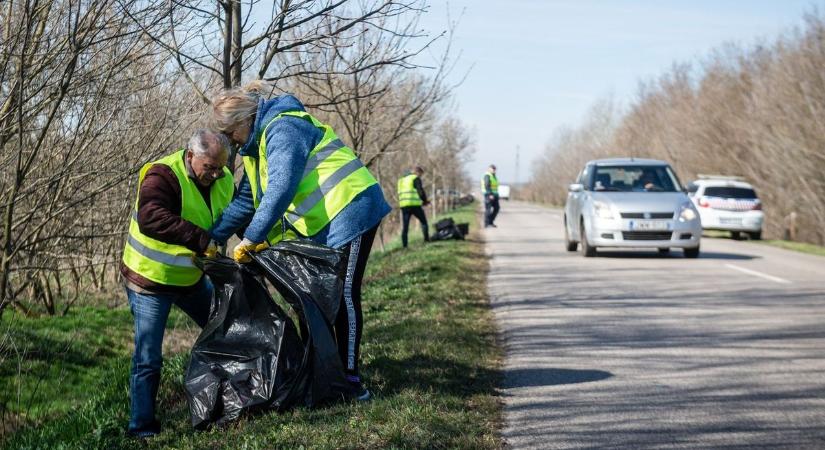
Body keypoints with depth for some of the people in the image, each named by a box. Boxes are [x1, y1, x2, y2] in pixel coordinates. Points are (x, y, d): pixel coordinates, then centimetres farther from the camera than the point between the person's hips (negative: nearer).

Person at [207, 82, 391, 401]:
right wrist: (213, 239, 7)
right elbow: (245, 201, 16)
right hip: (320, 224, 10)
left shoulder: (282, 129, -20)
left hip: (349, 213, -10)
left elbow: (280, 189, -31)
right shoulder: (256, 144, 13)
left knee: (343, 295, -6)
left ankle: (350, 376, 0)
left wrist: (250, 239, -31)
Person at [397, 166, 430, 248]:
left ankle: (404, 245, -1)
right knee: (423, 222, 8)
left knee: (405, 226, 4)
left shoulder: (401, 180, 23)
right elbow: (421, 191, -8)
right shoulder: (416, 178, 0)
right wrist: (425, 201, 10)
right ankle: (426, 240, -2)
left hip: (403, 205, 5)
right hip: (414, 204, -5)